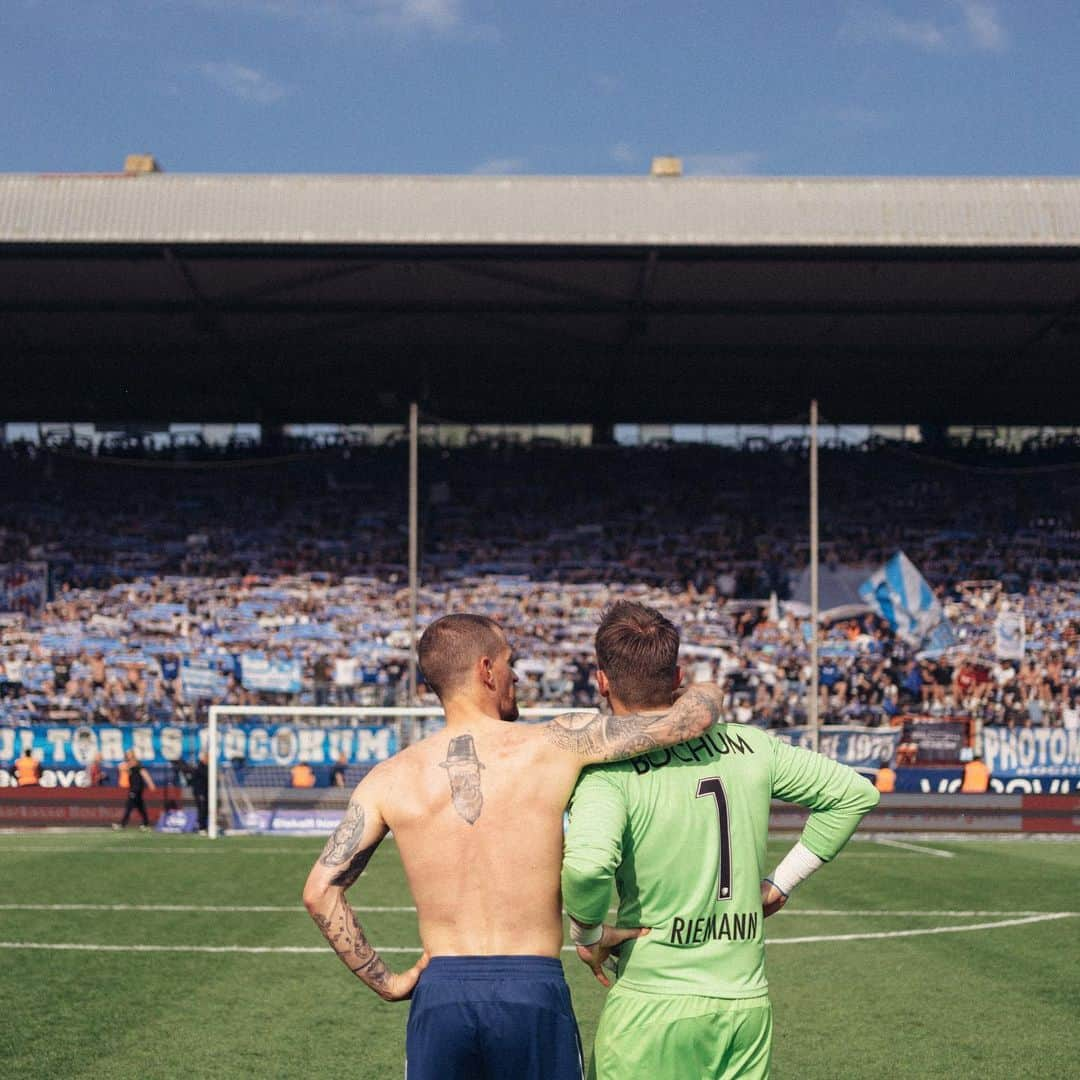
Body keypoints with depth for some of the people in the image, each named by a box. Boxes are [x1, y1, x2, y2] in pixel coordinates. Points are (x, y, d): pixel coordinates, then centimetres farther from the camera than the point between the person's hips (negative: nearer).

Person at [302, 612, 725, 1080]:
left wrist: (384, 981, 6)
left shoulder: (390, 779, 2)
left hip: (440, 994, 2)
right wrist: (708, 693, 21)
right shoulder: (558, 744, -5)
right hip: (534, 992, -2)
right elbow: (691, 717, -3)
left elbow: (319, 892, -1)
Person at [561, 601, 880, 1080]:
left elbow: (586, 865, -31)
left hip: (652, 1010, -5)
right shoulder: (749, 746, 4)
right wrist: (779, 883, 14)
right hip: (750, 1005, 5)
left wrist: (587, 933, -11)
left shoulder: (611, 770, -13)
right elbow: (856, 793, 13)